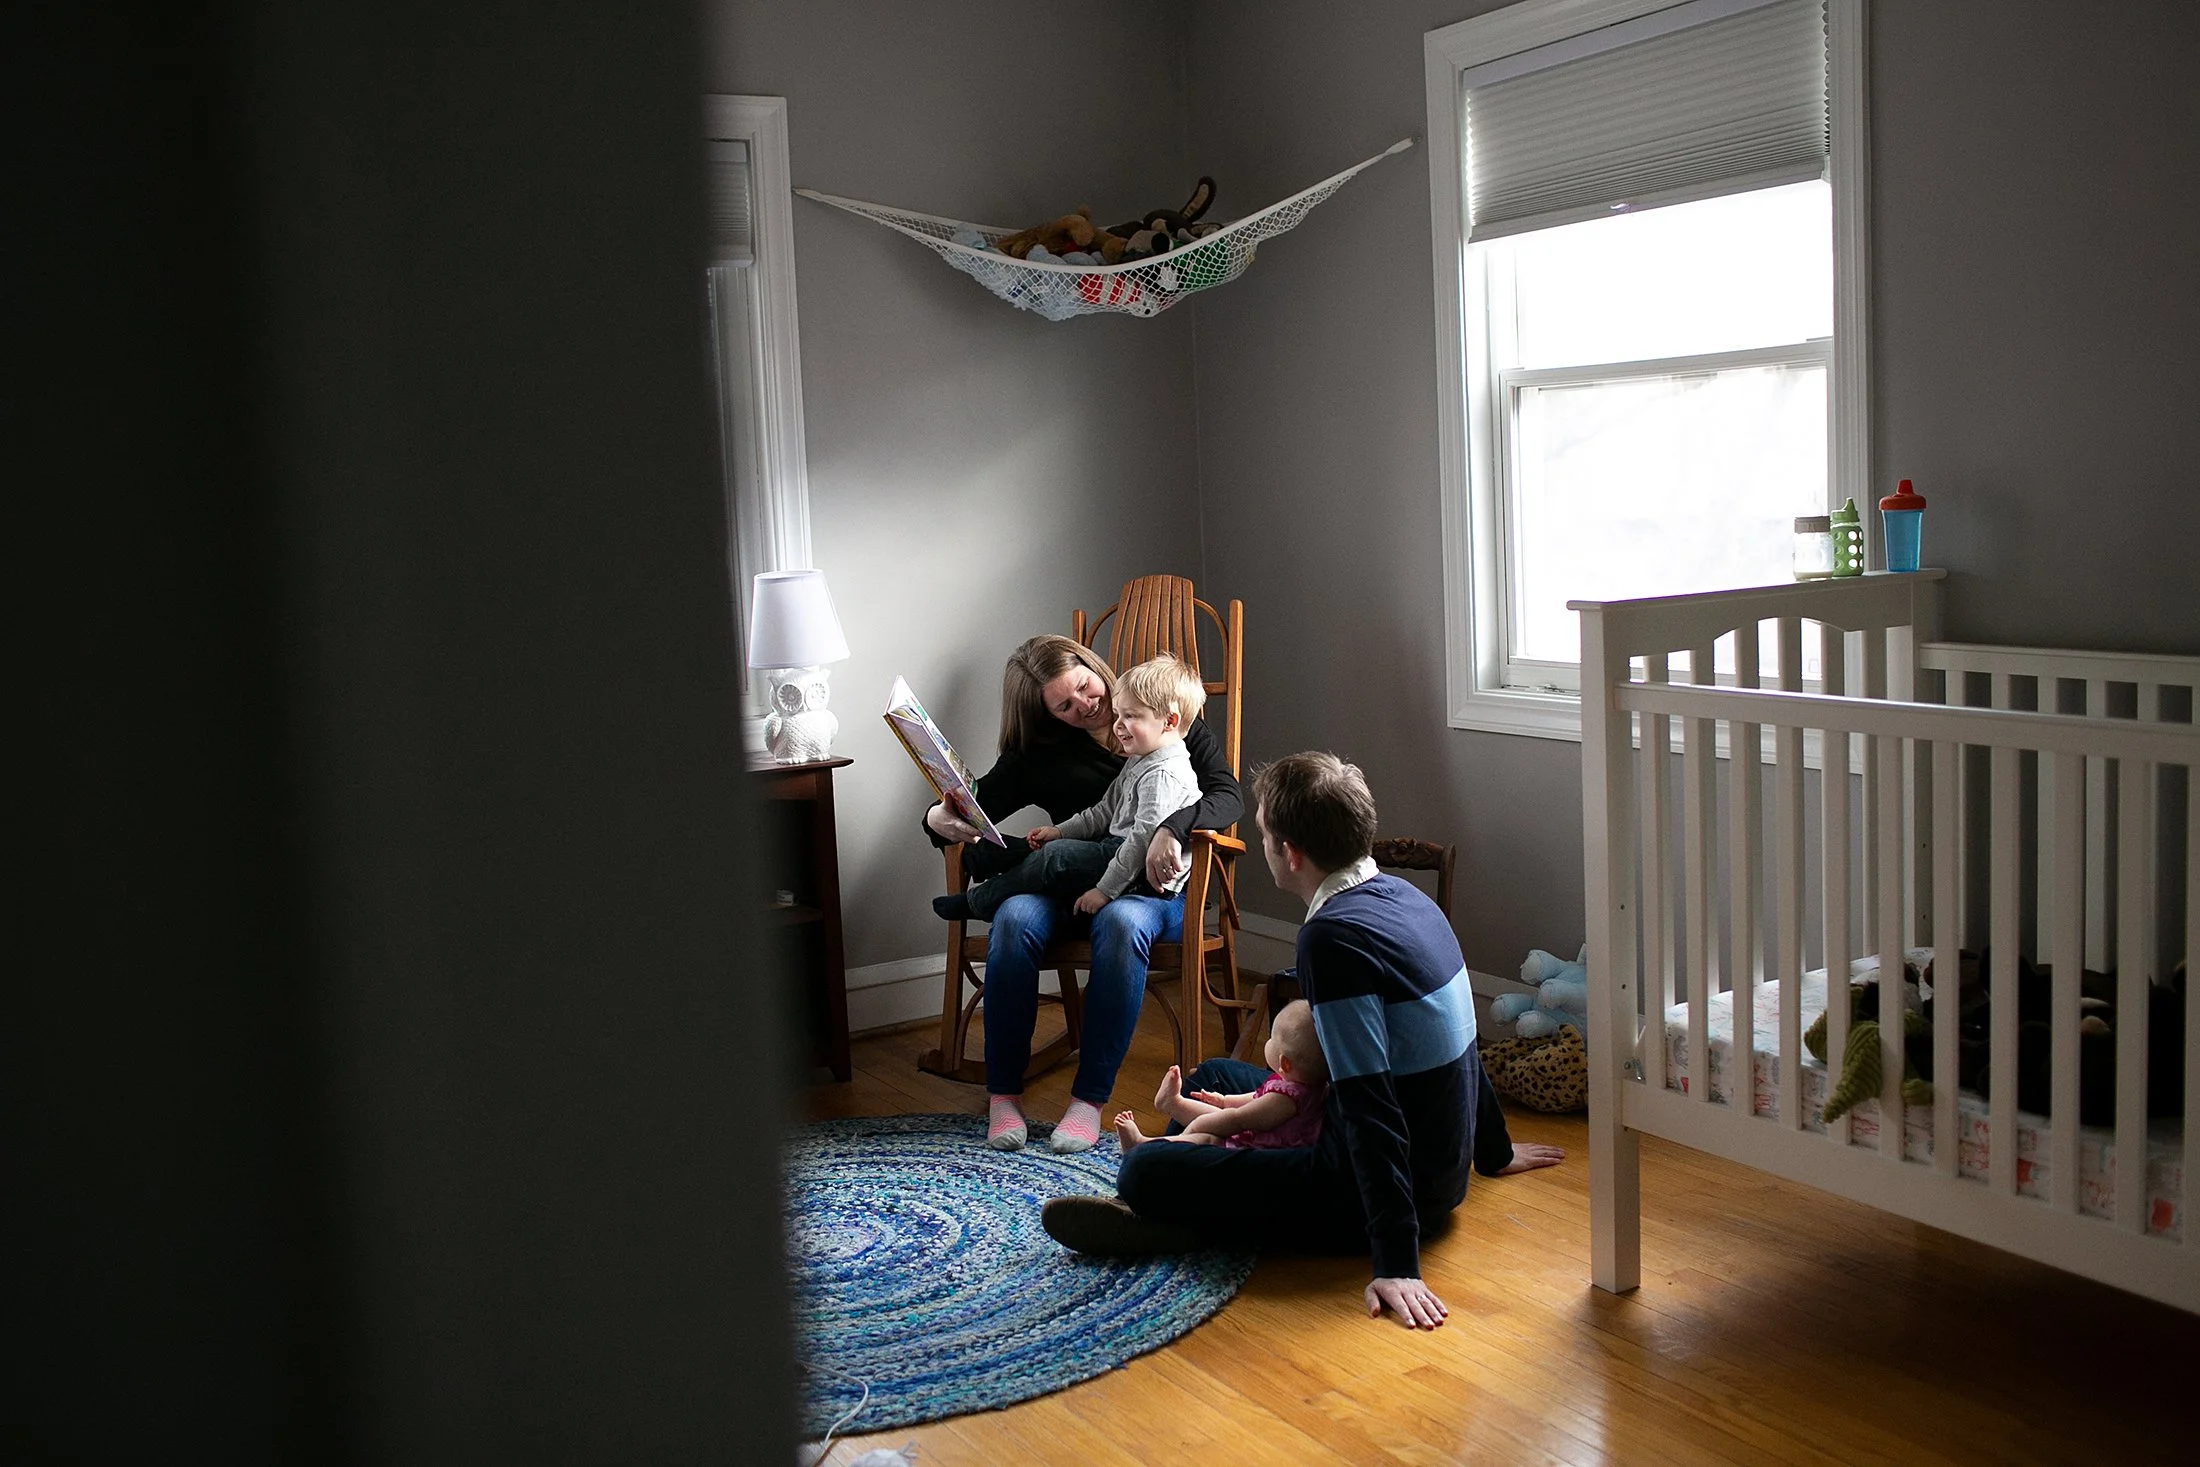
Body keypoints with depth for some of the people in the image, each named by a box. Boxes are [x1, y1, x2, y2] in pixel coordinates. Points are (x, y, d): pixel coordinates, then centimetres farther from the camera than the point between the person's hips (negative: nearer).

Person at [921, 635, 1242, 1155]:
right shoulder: (1039, 752, 11)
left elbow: (1228, 795, -6)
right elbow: (974, 809, 8)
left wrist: (1171, 830, -26)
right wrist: (939, 821, -17)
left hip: (1152, 886, -2)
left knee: (1121, 922, -38)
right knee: (1015, 918, -31)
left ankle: (1090, 1097, -32)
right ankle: (1003, 1093, -24)